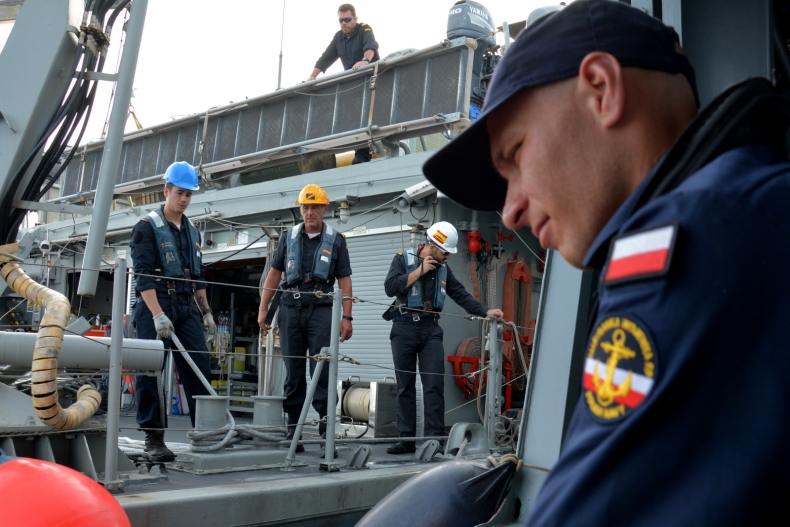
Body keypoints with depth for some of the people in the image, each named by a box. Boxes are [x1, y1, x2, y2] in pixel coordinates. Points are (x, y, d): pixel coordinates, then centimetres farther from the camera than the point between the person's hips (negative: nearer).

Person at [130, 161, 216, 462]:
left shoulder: (192, 231, 17)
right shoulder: (147, 228, -3)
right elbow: (144, 275, -13)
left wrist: (206, 312, 17)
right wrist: (158, 315, -22)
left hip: (187, 309, 6)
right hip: (154, 306, -6)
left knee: (200, 369, 1)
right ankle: (153, 438, 5)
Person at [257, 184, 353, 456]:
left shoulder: (336, 240, 7)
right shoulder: (289, 237, 13)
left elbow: (344, 280, 4)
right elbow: (274, 274, 15)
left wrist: (347, 317, -4)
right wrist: (263, 309, 7)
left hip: (321, 309, -2)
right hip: (291, 308, 3)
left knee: (322, 372, -8)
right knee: (293, 373, 6)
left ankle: (327, 434, -6)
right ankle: (292, 433, 14)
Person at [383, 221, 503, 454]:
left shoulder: (443, 269, 13)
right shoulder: (403, 259, 1)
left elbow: (461, 295, 12)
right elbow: (390, 287, -13)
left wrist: (486, 311, 1)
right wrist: (419, 271, -11)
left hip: (431, 330, 3)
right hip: (404, 328, -3)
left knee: (434, 384, -6)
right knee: (405, 386, 3)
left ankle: (435, 438, -3)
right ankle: (407, 439, 9)